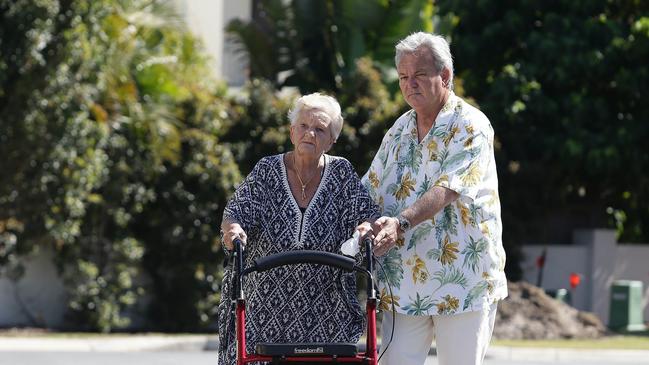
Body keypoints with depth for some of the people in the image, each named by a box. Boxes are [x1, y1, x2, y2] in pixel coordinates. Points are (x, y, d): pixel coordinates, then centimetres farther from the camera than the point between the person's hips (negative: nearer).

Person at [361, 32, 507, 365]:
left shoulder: (470, 127, -8)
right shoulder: (399, 131, 15)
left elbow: (447, 190, -22)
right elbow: (368, 190, 18)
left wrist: (401, 222, -35)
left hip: (462, 282, -5)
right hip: (402, 284, 6)